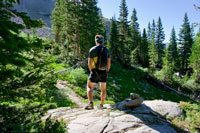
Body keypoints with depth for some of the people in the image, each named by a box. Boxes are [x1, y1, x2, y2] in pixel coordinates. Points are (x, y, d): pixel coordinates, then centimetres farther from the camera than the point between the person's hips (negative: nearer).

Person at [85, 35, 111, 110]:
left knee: (89, 86, 11)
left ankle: (91, 103, -4)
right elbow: (109, 62, 5)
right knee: (103, 88, 18)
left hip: (95, 71, -3)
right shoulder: (106, 50, 5)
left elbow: (90, 62, -8)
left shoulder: (92, 49, -6)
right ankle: (101, 105, 21)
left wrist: (91, 71, 6)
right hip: (104, 71, 3)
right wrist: (106, 72, 15)